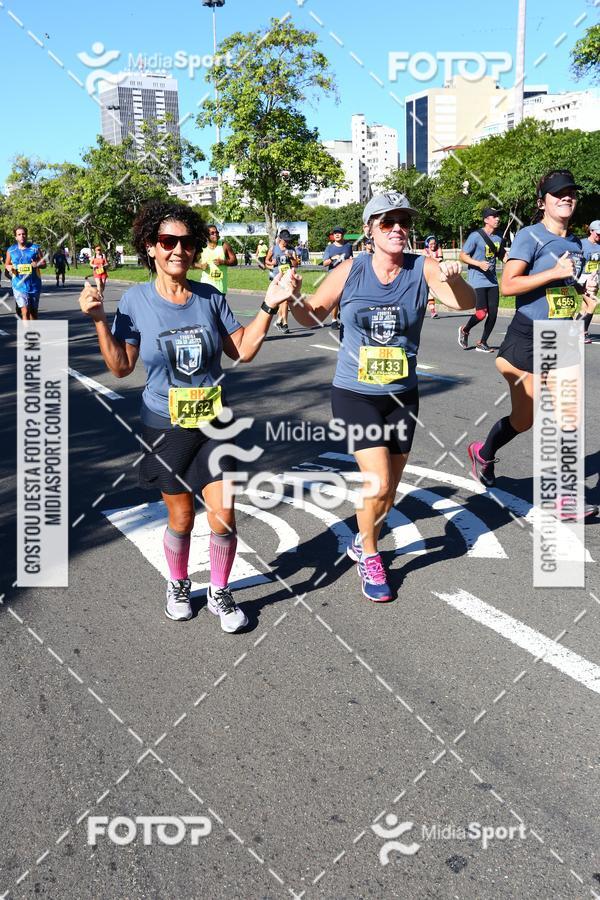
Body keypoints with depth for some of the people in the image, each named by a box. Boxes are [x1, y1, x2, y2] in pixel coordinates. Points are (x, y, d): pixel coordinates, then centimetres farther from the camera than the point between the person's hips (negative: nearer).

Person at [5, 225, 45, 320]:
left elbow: (44, 264, 4)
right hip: (19, 285, -1)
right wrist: (9, 267, -6)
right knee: (25, 311, -15)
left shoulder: (35, 248, 2)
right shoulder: (11, 250, 4)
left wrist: (37, 264, -18)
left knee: (33, 311, 13)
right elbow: (6, 264, 17)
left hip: (34, 284, 1)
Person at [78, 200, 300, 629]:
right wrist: (99, 320, -14)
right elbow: (121, 366, -4)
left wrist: (269, 306, -7)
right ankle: (178, 585, 39)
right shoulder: (136, 299, -6)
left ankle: (220, 593, 22)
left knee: (224, 517, -3)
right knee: (181, 518, 12)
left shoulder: (210, 297, -3)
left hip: (214, 423, 1)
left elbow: (243, 350, 0)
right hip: (166, 428, -1)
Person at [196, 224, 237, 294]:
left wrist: (223, 262, -17)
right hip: (206, 283, 0)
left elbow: (234, 261, 0)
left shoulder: (224, 245, 0)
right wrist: (200, 266, -10)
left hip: (220, 285, 1)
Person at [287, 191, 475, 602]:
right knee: (378, 484, -12)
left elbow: (466, 302, -21)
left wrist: (455, 279, -43)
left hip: (402, 395, 2)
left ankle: (362, 544, 42)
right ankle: (369, 555, 17)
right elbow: (312, 315, 2)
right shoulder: (350, 271, -8)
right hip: (355, 395, -2)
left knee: (389, 492, 13)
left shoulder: (423, 268, -8)